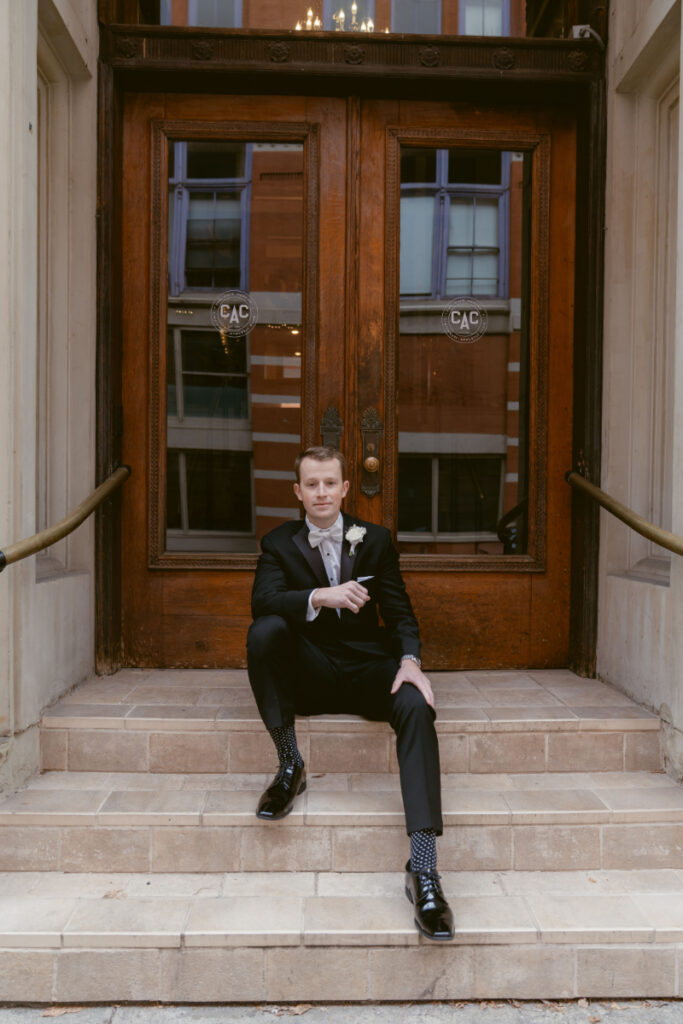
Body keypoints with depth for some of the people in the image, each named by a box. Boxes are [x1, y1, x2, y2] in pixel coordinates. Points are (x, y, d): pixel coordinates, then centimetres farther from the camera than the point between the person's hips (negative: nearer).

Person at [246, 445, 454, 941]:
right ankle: (290, 765, -16)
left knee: (417, 705, -31)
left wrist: (409, 660, -17)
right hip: (309, 675, 0)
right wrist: (319, 596, -33)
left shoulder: (375, 539, 8)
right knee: (264, 631, -30)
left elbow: (399, 611, 3)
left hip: (367, 668, 0)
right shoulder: (279, 543, 4)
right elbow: (263, 600, -15)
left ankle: (423, 868, -33)